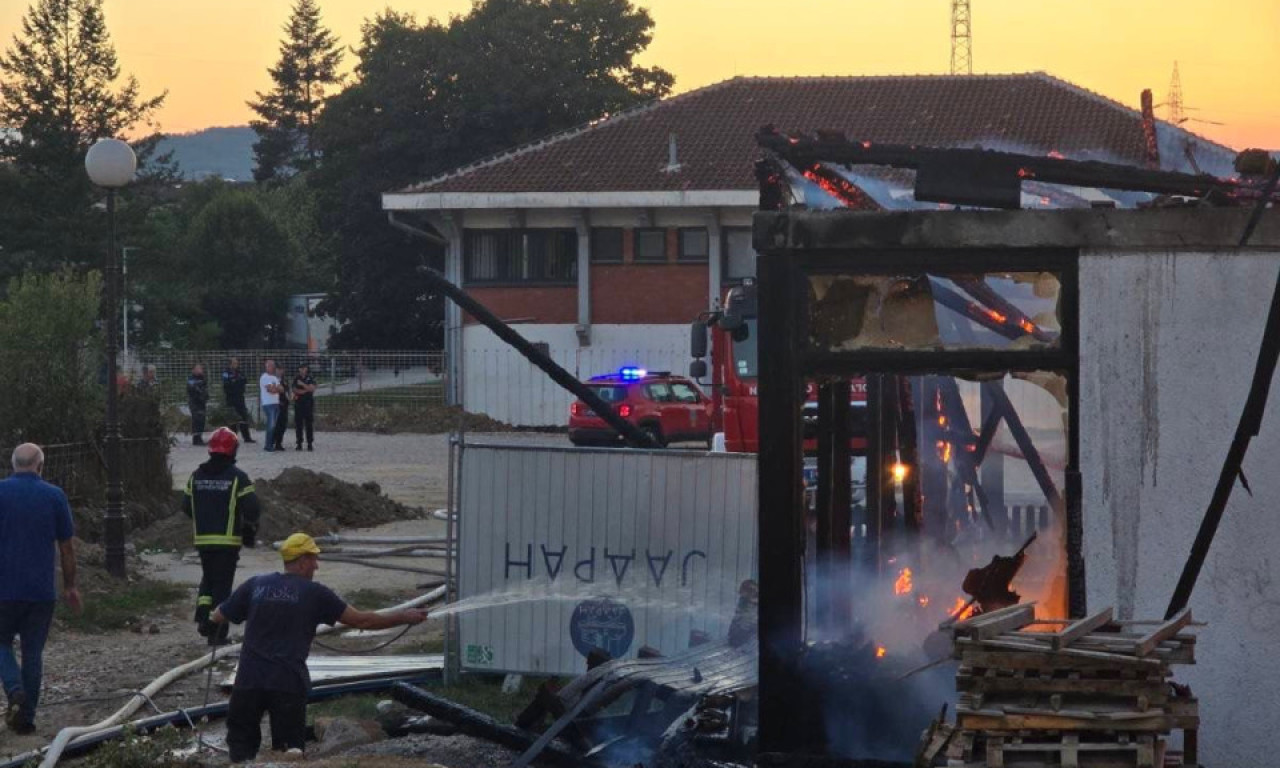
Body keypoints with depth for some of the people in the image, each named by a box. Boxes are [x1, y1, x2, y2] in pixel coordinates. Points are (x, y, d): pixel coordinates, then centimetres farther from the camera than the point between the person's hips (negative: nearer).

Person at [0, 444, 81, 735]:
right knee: (33, 652, 10)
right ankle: (26, 718, 10)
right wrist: (69, 586, 14)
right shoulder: (54, 496, -1)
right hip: (42, 591, 1)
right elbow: (66, 547, 3)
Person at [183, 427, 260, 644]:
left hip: (202, 539, 4)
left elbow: (186, 507, 11)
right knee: (222, 584, 2)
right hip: (228, 541, -4)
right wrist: (250, 528, 8)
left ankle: (203, 616, 3)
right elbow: (252, 508, -12)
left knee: (208, 578, 22)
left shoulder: (196, 475, 6)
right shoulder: (237, 477, -9)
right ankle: (217, 633, 3)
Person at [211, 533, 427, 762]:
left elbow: (218, 617, 16)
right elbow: (361, 620, 2)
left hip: (249, 681, 2)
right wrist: (405, 617, 11)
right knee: (289, 751, 7)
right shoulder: (314, 593, 1)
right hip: (289, 683, -2)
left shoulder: (256, 585, 8)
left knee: (241, 746, 11)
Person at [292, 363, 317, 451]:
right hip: (298, 404, 2)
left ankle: (310, 444, -1)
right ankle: (299, 444, 4)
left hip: (308, 404, -2)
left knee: (309, 425, -4)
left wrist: (302, 384, -18)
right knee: (298, 425, 0)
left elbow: (311, 389, -11)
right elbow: (295, 390, -2)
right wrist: (305, 390, -11)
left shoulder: (311, 379, 5)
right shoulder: (296, 379, 10)